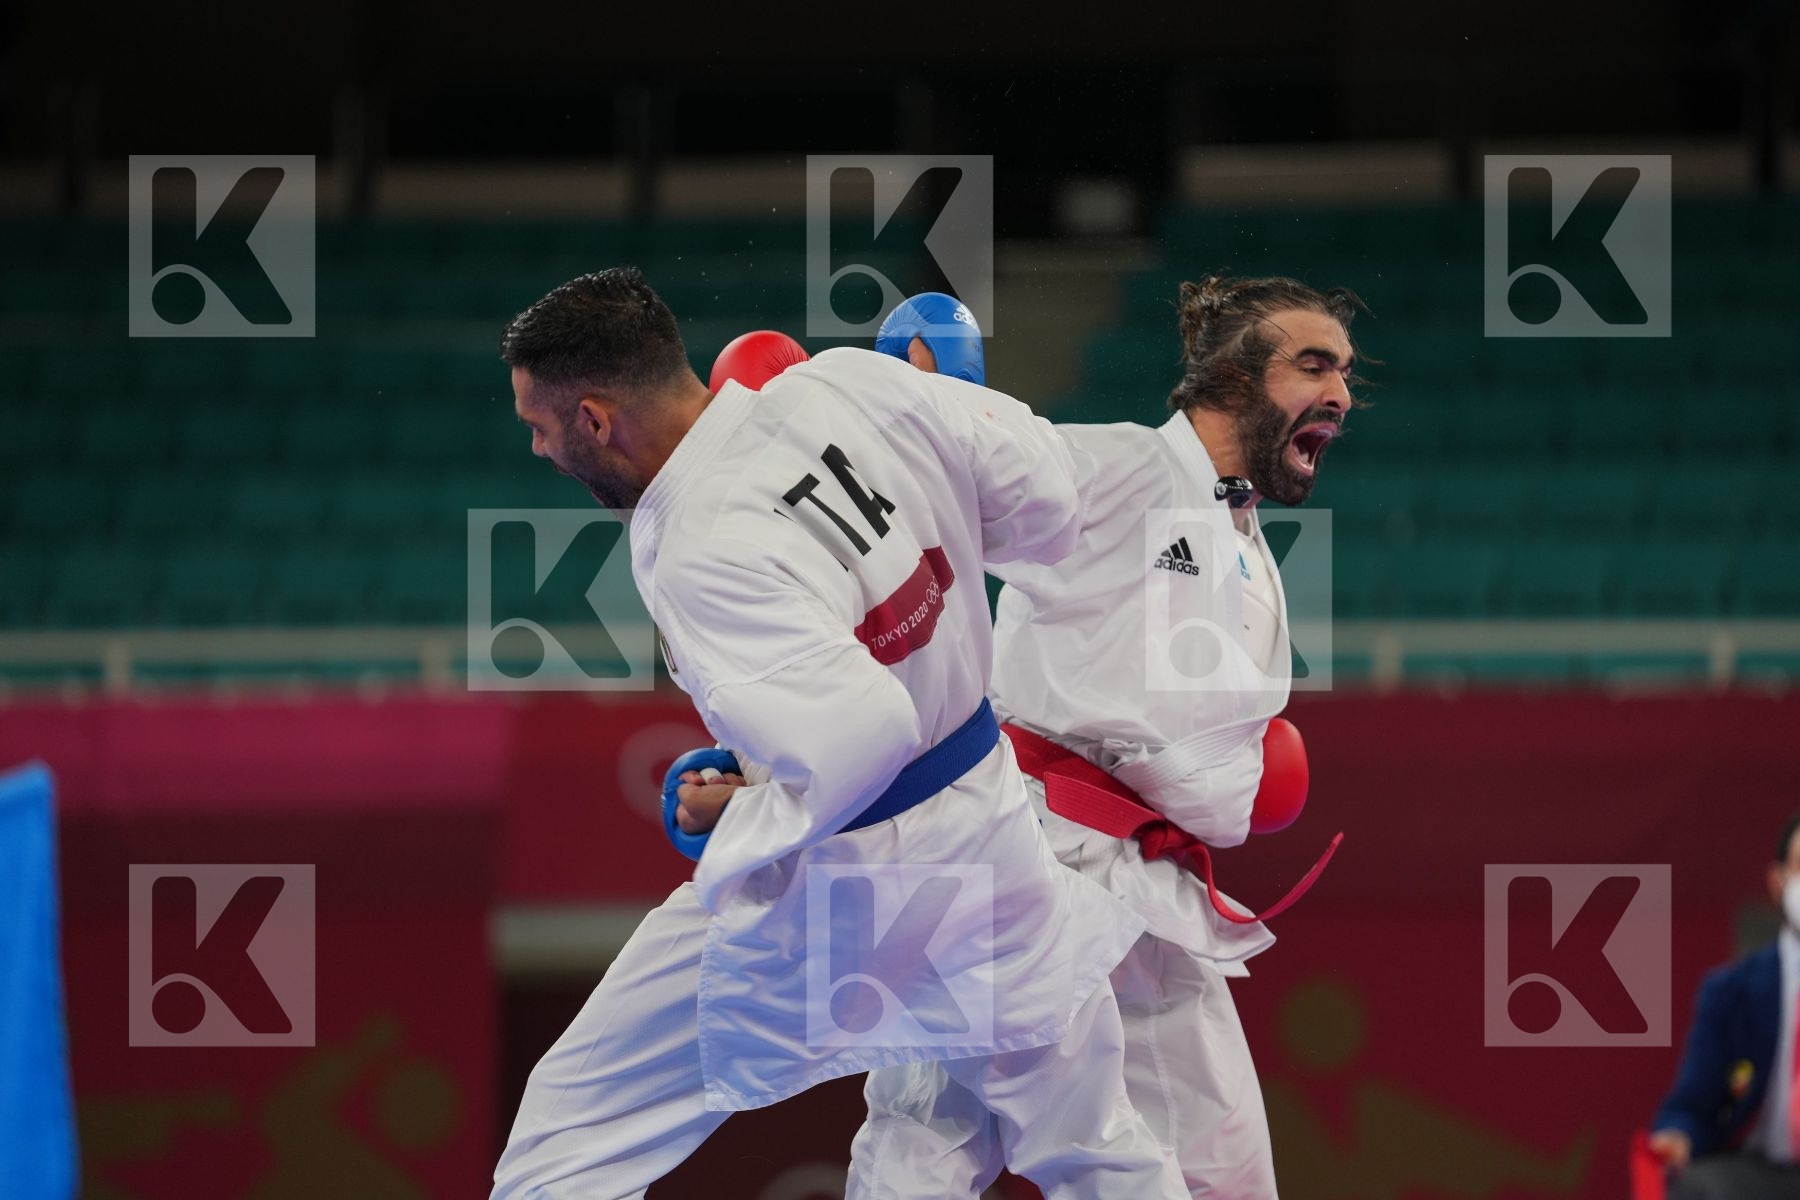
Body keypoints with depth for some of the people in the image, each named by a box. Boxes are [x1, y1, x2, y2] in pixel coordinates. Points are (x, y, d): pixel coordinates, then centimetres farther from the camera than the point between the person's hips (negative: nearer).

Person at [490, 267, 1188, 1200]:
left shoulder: (697, 556, -28)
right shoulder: (849, 384, -10)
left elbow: (858, 744, -36)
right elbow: (1046, 495, 1)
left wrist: (746, 809, -18)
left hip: (821, 892, -7)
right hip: (989, 832, 7)